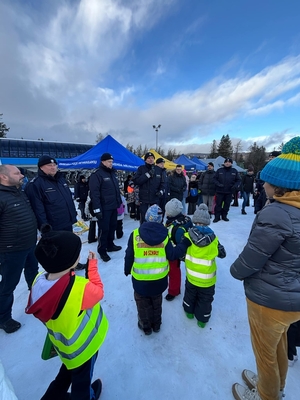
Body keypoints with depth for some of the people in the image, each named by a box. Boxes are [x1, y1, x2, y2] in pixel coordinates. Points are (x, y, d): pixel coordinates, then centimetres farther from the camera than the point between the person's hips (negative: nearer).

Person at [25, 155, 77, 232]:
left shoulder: (61, 179, 11)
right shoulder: (35, 184, -15)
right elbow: (37, 209, -20)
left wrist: (74, 214, 15)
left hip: (68, 224, 8)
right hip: (53, 229, -8)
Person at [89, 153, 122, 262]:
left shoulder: (112, 173, 15)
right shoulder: (97, 175, -12)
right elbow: (94, 193, -18)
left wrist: (119, 202, 20)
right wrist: (97, 209, -21)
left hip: (113, 206, 8)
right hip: (104, 208, -8)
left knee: (112, 227, 17)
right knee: (104, 229, 0)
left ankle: (110, 245, 33)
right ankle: (102, 250, 14)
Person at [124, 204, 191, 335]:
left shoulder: (135, 234, -15)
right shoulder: (164, 235, -15)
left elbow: (129, 255, -8)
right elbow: (172, 255, -12)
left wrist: (127, 270, 11)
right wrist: (185, 243, 1)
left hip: (140, 279, -1)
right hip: (159, 278, 2)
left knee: (143, 303, 24)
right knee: (156, 302, 28)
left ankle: (145, 326, 44)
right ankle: (156, 324, 49)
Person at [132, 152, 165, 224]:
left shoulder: (159, 169, 6)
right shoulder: (141, 169, -1)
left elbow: (163, 183, 13)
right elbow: (136, 181, -12)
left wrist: (161, 191, -5)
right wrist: (148, 174, -17)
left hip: (155, 199, 3)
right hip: (144, 199, -2)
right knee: (144, 219, 3)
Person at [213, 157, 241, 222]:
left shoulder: (234, 171, 4)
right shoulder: (219, 170, 0)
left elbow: (238, 180, 8)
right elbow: (214, 178, 2)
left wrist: (236, 186, -11)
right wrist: (218, 184, -15)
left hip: (229, 192, 2)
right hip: (220, 191, -2)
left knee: (227, 205, 11)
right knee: (218, 204, 1)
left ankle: (224, 216, 26)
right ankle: (217, 217, 10)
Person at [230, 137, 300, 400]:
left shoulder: (275, 213, -30)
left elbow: (250, 260, -24)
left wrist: (234, 270, -4)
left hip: (270, 300, -8)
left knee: (265, 351, 20)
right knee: (279, 345, 31)